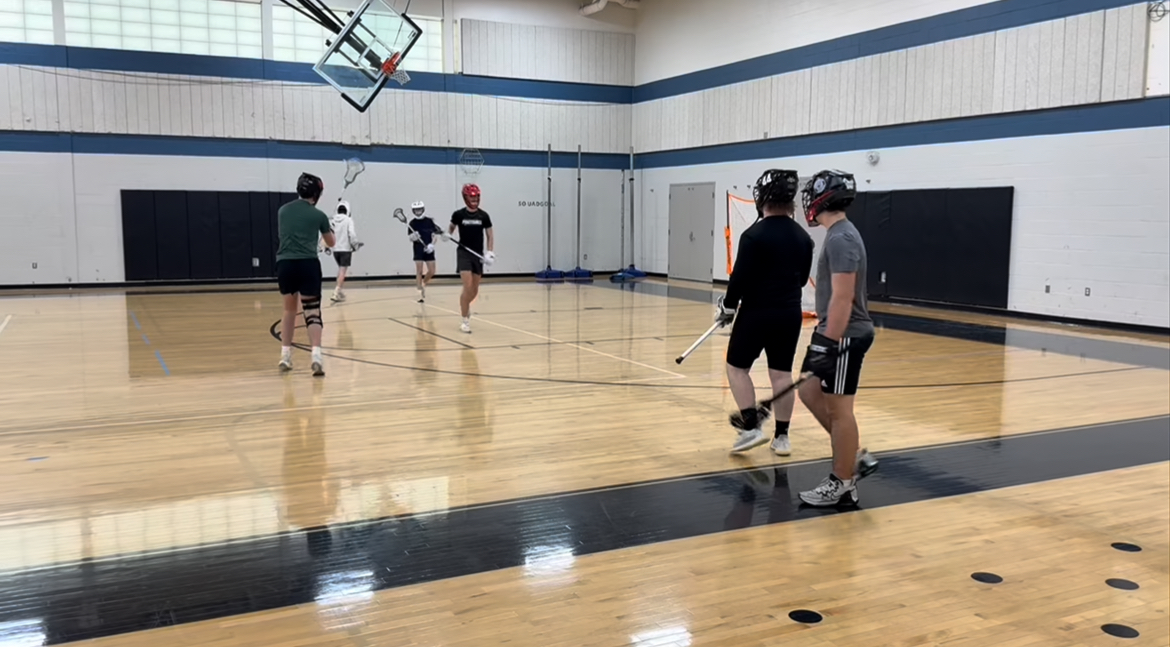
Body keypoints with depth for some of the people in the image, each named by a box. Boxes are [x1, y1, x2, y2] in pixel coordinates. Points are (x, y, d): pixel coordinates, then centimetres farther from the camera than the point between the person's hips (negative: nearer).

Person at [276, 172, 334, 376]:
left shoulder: (283, 210, 12)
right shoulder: (318, 215, 3)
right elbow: (331, 243, 18)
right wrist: (330, 232, 38)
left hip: (284, 264, 3)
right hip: (308, 264, -3)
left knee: (289, 310, 19)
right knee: (313, 312, -2)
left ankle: (285, 356, 20)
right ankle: (316, 355, -20)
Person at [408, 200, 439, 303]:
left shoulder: (429, 221, 1)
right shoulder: (413, 223, -3)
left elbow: (434, 235, 6)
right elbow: (411, 239, -3)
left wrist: (432, 244, -12)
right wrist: (413, 237, -26)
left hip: (429, 250, 2)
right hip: (418, 250, -2)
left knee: (432, 272, 1)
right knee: (419, 271, -5)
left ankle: (423, 284, 30)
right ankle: (420, 293, 1)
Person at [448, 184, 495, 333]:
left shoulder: (483, 216, -1)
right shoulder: (458, 214, -5)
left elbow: (490, 235, 6)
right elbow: (451, 228, 13)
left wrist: (490, 252, -6)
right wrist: (447, 235, -9)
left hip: (478, 255, 3)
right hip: (463, 253, -3)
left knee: (474, 290, 10)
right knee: (467, 287, -16)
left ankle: (464, 307, 42)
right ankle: (465, 320, -6)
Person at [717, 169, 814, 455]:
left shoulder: (755, 234, -16)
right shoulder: (802, 236, 5)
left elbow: (740, 277, -16)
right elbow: (802, 278, 13)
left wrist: (728, 306, -2)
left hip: (756, 313, -6)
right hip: (790, 314, 6)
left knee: (737, 367, 8)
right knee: (782, 373, 10)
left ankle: (751, 426, 0)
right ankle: (781, 436, 14)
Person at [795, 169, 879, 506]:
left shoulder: (840, 239, -19)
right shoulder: (841, 234, 13)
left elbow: (842, 297, -24)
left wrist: (829, 343, -24)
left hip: (844, 336, -10)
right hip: (835, 332, 10)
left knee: (839, 409, 0)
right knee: (810, 393, 16)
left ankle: (842, 484, 12)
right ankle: (856, 457, 24)